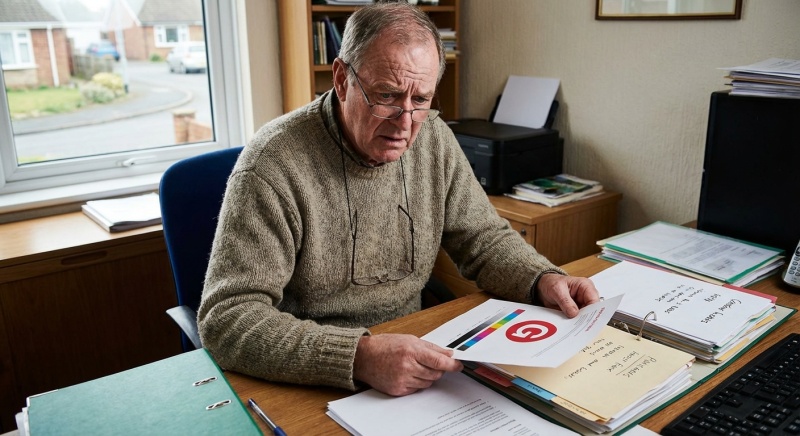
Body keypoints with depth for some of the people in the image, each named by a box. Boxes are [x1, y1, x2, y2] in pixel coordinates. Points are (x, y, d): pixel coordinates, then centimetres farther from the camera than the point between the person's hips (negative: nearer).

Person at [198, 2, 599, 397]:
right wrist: (360, 356, -36)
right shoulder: (273, 164, -20)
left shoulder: (434, 139, -2)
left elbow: (484, 239, 7)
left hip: (411, 355, 4)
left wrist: (543, 280, -13)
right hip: (309, 384, -4)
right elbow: (227, 319, -24)